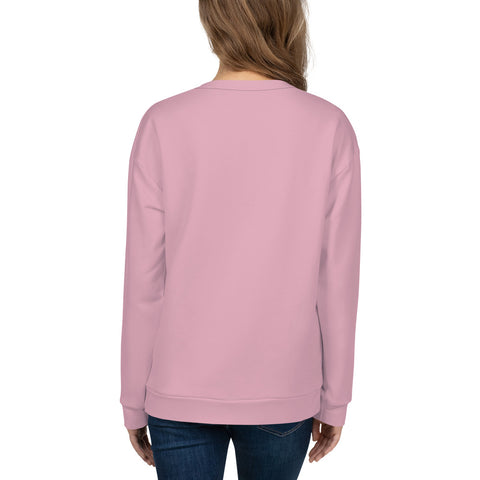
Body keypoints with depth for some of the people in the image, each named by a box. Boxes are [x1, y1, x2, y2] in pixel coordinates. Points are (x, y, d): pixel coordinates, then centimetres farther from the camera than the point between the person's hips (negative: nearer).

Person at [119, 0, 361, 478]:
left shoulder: (163, 125, -12)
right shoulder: (330, 129, -11)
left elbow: (144, 281, -9)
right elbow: (337, 282, -7)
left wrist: (134, 400, 4)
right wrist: (335, 398, 6)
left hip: (183, 390, -1)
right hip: (283, 394, 1)